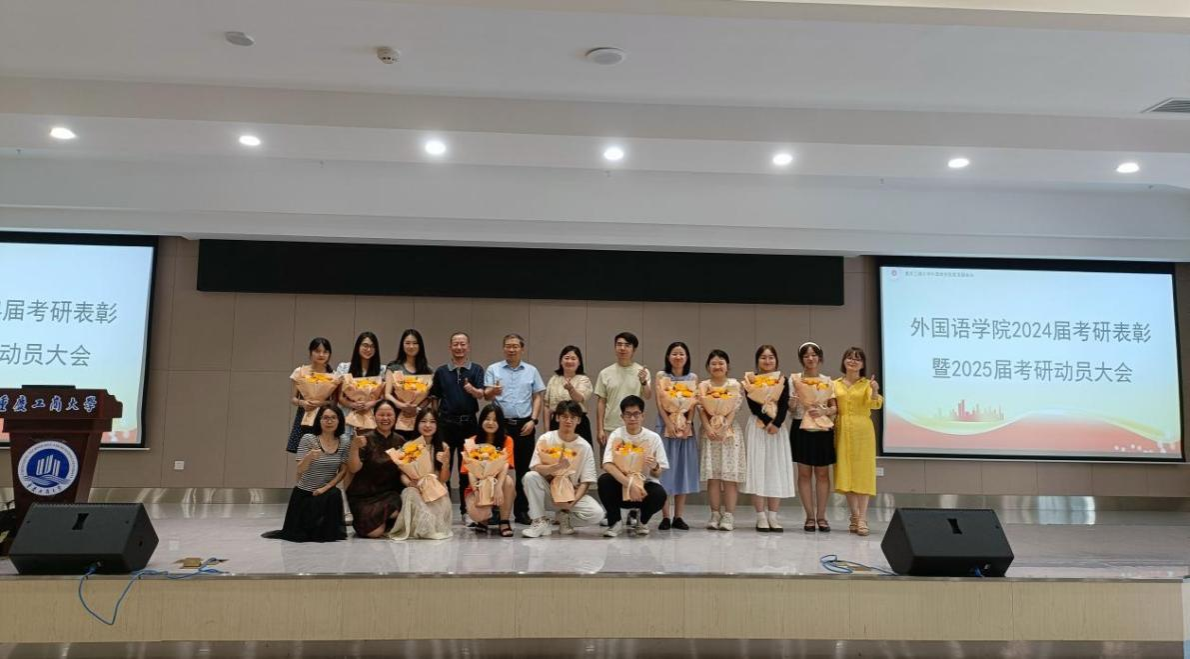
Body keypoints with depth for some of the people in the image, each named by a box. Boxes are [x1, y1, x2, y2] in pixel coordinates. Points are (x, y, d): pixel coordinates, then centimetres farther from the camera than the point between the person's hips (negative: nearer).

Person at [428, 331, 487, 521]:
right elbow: (434, 397, 12)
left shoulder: (476, 370, 3)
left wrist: (471, 389, -31)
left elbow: (481, 395, -10)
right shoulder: (441, 371, 8)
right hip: (446, 423, 1)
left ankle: (466, 510, 14)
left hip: (468, 422, -1)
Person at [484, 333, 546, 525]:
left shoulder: (531, 371, 8)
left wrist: (533, 420, -4)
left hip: (524, 425, 1)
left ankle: (522, 511, 13)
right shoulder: (493, 369, 5)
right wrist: (493, 391, -28)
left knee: (523, 469, 5)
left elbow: (537, 397, 8)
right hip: (501, 424, -1)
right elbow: (486, 395, -5)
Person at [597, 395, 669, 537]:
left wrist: (655, 467, -29)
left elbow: (657, 474, -3)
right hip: (621, 484, 0)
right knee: (604, 480, -31)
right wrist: (630, 485, -35)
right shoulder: (616, 435, -9)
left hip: (645, 484, 1)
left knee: (660, 494, -31)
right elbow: (607, 465, -23)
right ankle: (615, 522, -7)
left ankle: (641, 520, 4)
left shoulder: (653, 438, -8)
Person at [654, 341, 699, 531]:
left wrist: (688, 424, -12)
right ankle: (665, 516, 1)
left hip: (686, 426, 2)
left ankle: (678, 516, 8)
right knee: (665, 469, -3)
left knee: (683, 469, 3)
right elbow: (660, 402, -5)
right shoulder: (661, 375, 4)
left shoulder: (693, 377, 10)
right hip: (666, 426, -2)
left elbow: (693, 403, 2)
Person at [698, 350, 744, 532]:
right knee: (713, 476, 1)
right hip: (709, 432, 1)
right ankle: (715, 515, 7)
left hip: (729, 432, -1)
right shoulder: (703, 386, 8)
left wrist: (724, 428, -16)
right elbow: (701, 409, -1)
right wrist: (709, 428, -14)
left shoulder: (734, 385, 4)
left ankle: (729, 515, -1)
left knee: (730, 476, -4)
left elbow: (733, 409, -4)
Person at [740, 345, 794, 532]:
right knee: (758, 469, -4)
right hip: (757, 427, -2)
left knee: (777, 469, 2)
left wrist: (776, 423, -18)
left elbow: (784, 405, -3)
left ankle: (773, 516, 8)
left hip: (778, 427, 2)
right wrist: (766, 422, -19)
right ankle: (761, 517, 1)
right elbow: (753, 405, -8)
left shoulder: (783, 381, 8)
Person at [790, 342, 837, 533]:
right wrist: (794, 401, -23)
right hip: (802, 429, -1)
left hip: (823, 430, 1)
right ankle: (810, 516, 7)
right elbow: (790, 406, -1)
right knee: (804, 473, 0)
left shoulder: (828, 381, 7)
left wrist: (823, 411, -16)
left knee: (822, 473, 3)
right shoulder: (794, 379, 3)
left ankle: (821, 516, 10)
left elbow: (835, 407, 3)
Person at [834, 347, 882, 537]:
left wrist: (875, 392, -34)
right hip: (842, 431, 3)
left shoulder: (867, 384, 1)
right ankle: (855, 517, 12)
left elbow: (875, 404, -16)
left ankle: (862, 519, -1)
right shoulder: (835, 384, 9)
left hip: (862, 431, -3)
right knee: (845, 473, 3)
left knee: (862, 472, -3)